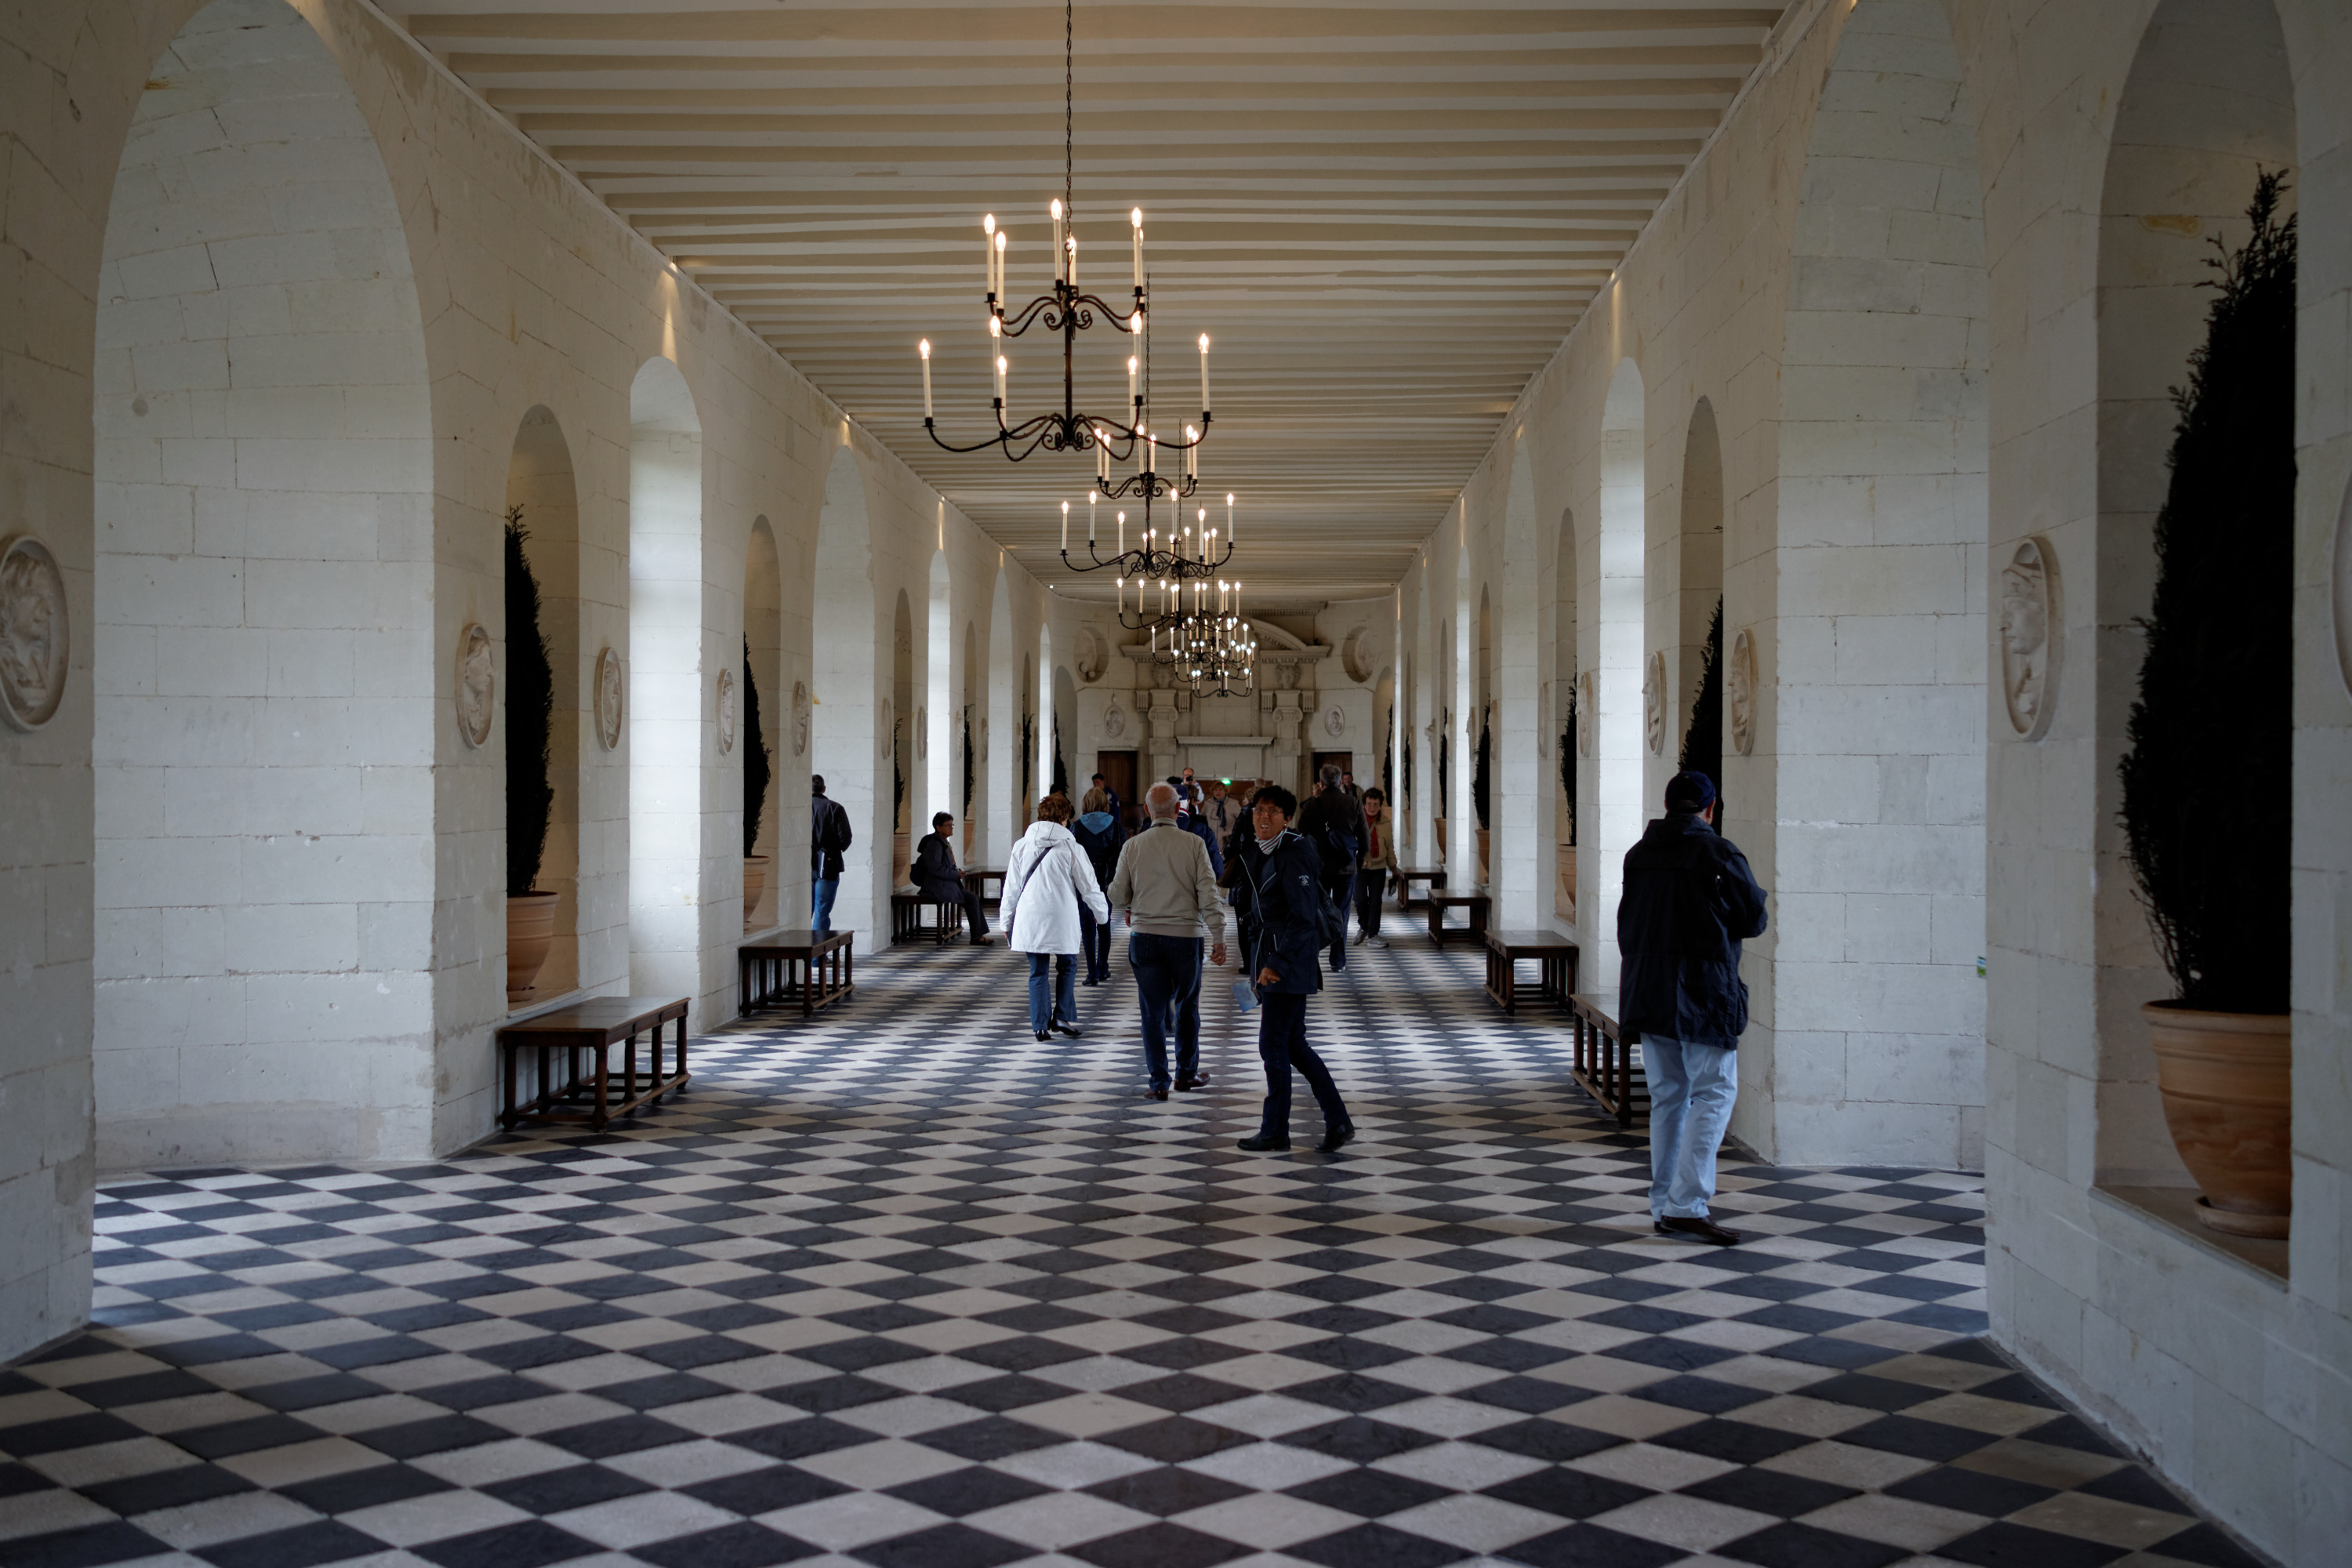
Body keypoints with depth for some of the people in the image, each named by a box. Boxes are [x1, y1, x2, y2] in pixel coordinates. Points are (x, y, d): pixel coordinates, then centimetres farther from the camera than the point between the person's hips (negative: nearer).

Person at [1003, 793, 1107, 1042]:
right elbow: (1088, 885, 2)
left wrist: (1007, 923, 15)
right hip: (1062, 920, -2)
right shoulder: (1070, 847, -4)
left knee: (1038, 972, 8)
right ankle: (1063, 1016, 5)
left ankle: (1041, 1025, 5)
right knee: (1067, 967, 15)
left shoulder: (1022, 846, 4)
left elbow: (1011, 888, 7)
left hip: (1030, 919, 2)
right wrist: (1102, 913, 17)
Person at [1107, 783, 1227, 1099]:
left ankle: (1159, 1082, 5)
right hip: (1186, 936, -1)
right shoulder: (1193, 844, -5)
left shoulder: (1133, 846, -1)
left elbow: (1117, 898, 4)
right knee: (1187, 1006, 17)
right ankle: (1187, 1073, 25)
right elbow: (1209, 896, -8)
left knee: (1153, 1011, 6)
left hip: (1145, 938, 1)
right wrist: (1218, 939, -4)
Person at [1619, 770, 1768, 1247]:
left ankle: (1663, 1207, 15)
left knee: (1667, 1096, 12)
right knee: (1714, 1092, -1)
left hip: (1647, 992, 6)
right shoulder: (1718, 853, -10)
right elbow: (1754, 919, -3)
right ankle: (1687, 1204, -9)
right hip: (1703, 992, -6)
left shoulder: (1638, 855, 8)